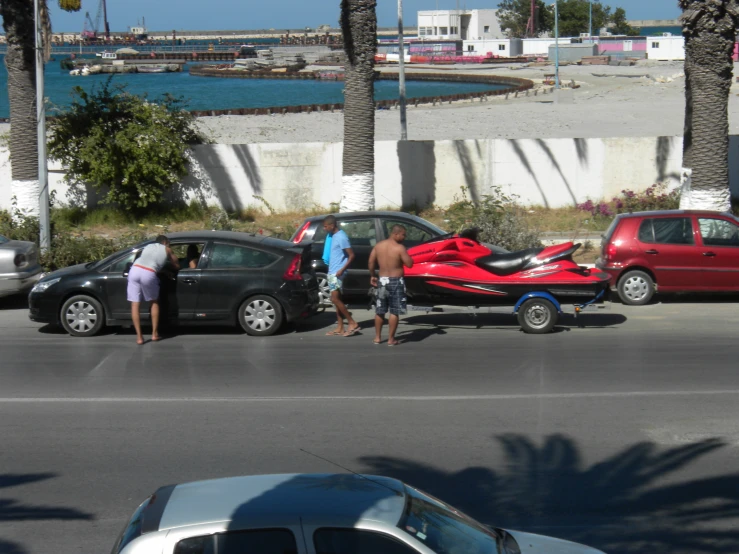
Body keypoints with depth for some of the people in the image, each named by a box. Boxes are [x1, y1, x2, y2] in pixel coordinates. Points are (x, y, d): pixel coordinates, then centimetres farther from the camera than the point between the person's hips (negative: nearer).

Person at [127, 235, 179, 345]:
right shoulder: (167, 250, 20)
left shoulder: (148, 247, 30)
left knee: (135, 304, 7)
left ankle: (139, 337, 3)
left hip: (135, 269, 3)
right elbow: (177, 266, 25)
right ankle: (155, 334, 19)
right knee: (154, 302, 19)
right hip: (148, 274, -3)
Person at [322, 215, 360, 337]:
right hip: (332, 272, 10)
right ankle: (340, 327, 11)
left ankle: (352, 323, -8)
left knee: (335, 299, -12)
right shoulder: (333, 236, 12)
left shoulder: (341, 237, -17)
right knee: (337, 299, 9)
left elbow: (351, 255, -19)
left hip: (337, 273, -10)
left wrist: (342, 270, -24)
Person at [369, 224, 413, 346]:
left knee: (379, 311, 15)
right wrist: (405, 254, 2)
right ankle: (391, 339, 4)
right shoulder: (399, 248, -15)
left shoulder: (378, 246, 1)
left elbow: (371, 262, 3)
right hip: (396, 281, -5)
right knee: (394, 312, 3)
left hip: (382, 280, 5)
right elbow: (410, 264, -13)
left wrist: (372, 275, 15)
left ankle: (377, 337, 21)